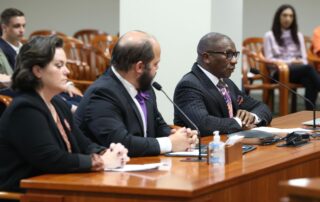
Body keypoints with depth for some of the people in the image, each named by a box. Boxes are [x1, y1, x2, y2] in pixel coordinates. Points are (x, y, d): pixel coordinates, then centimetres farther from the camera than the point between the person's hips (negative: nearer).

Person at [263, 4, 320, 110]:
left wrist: (300, 62, -9)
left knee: (310, 81, -37)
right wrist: (290, 62, -12)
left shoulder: (298, 36, 22)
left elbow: (304, 58, 17)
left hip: (299, 71, 4)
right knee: (308, 68, -36)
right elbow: (269, 60, 1)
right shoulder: (270, 36, 8)